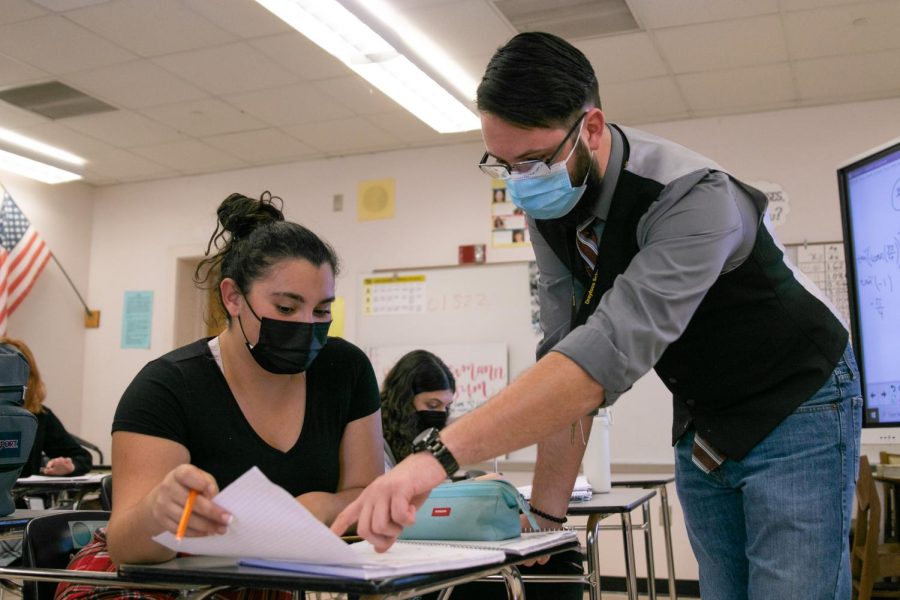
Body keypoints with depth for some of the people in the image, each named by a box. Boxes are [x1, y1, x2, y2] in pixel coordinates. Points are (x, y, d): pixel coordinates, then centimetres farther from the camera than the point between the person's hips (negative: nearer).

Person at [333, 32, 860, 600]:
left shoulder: (694, 196, -32)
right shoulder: (549, 209, -10)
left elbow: (611, 351, -44)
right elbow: (566, 351, -10)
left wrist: (440, 452, -51)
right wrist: (546, 512, -15)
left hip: (794, 410, -5)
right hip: (701, 425, 6)